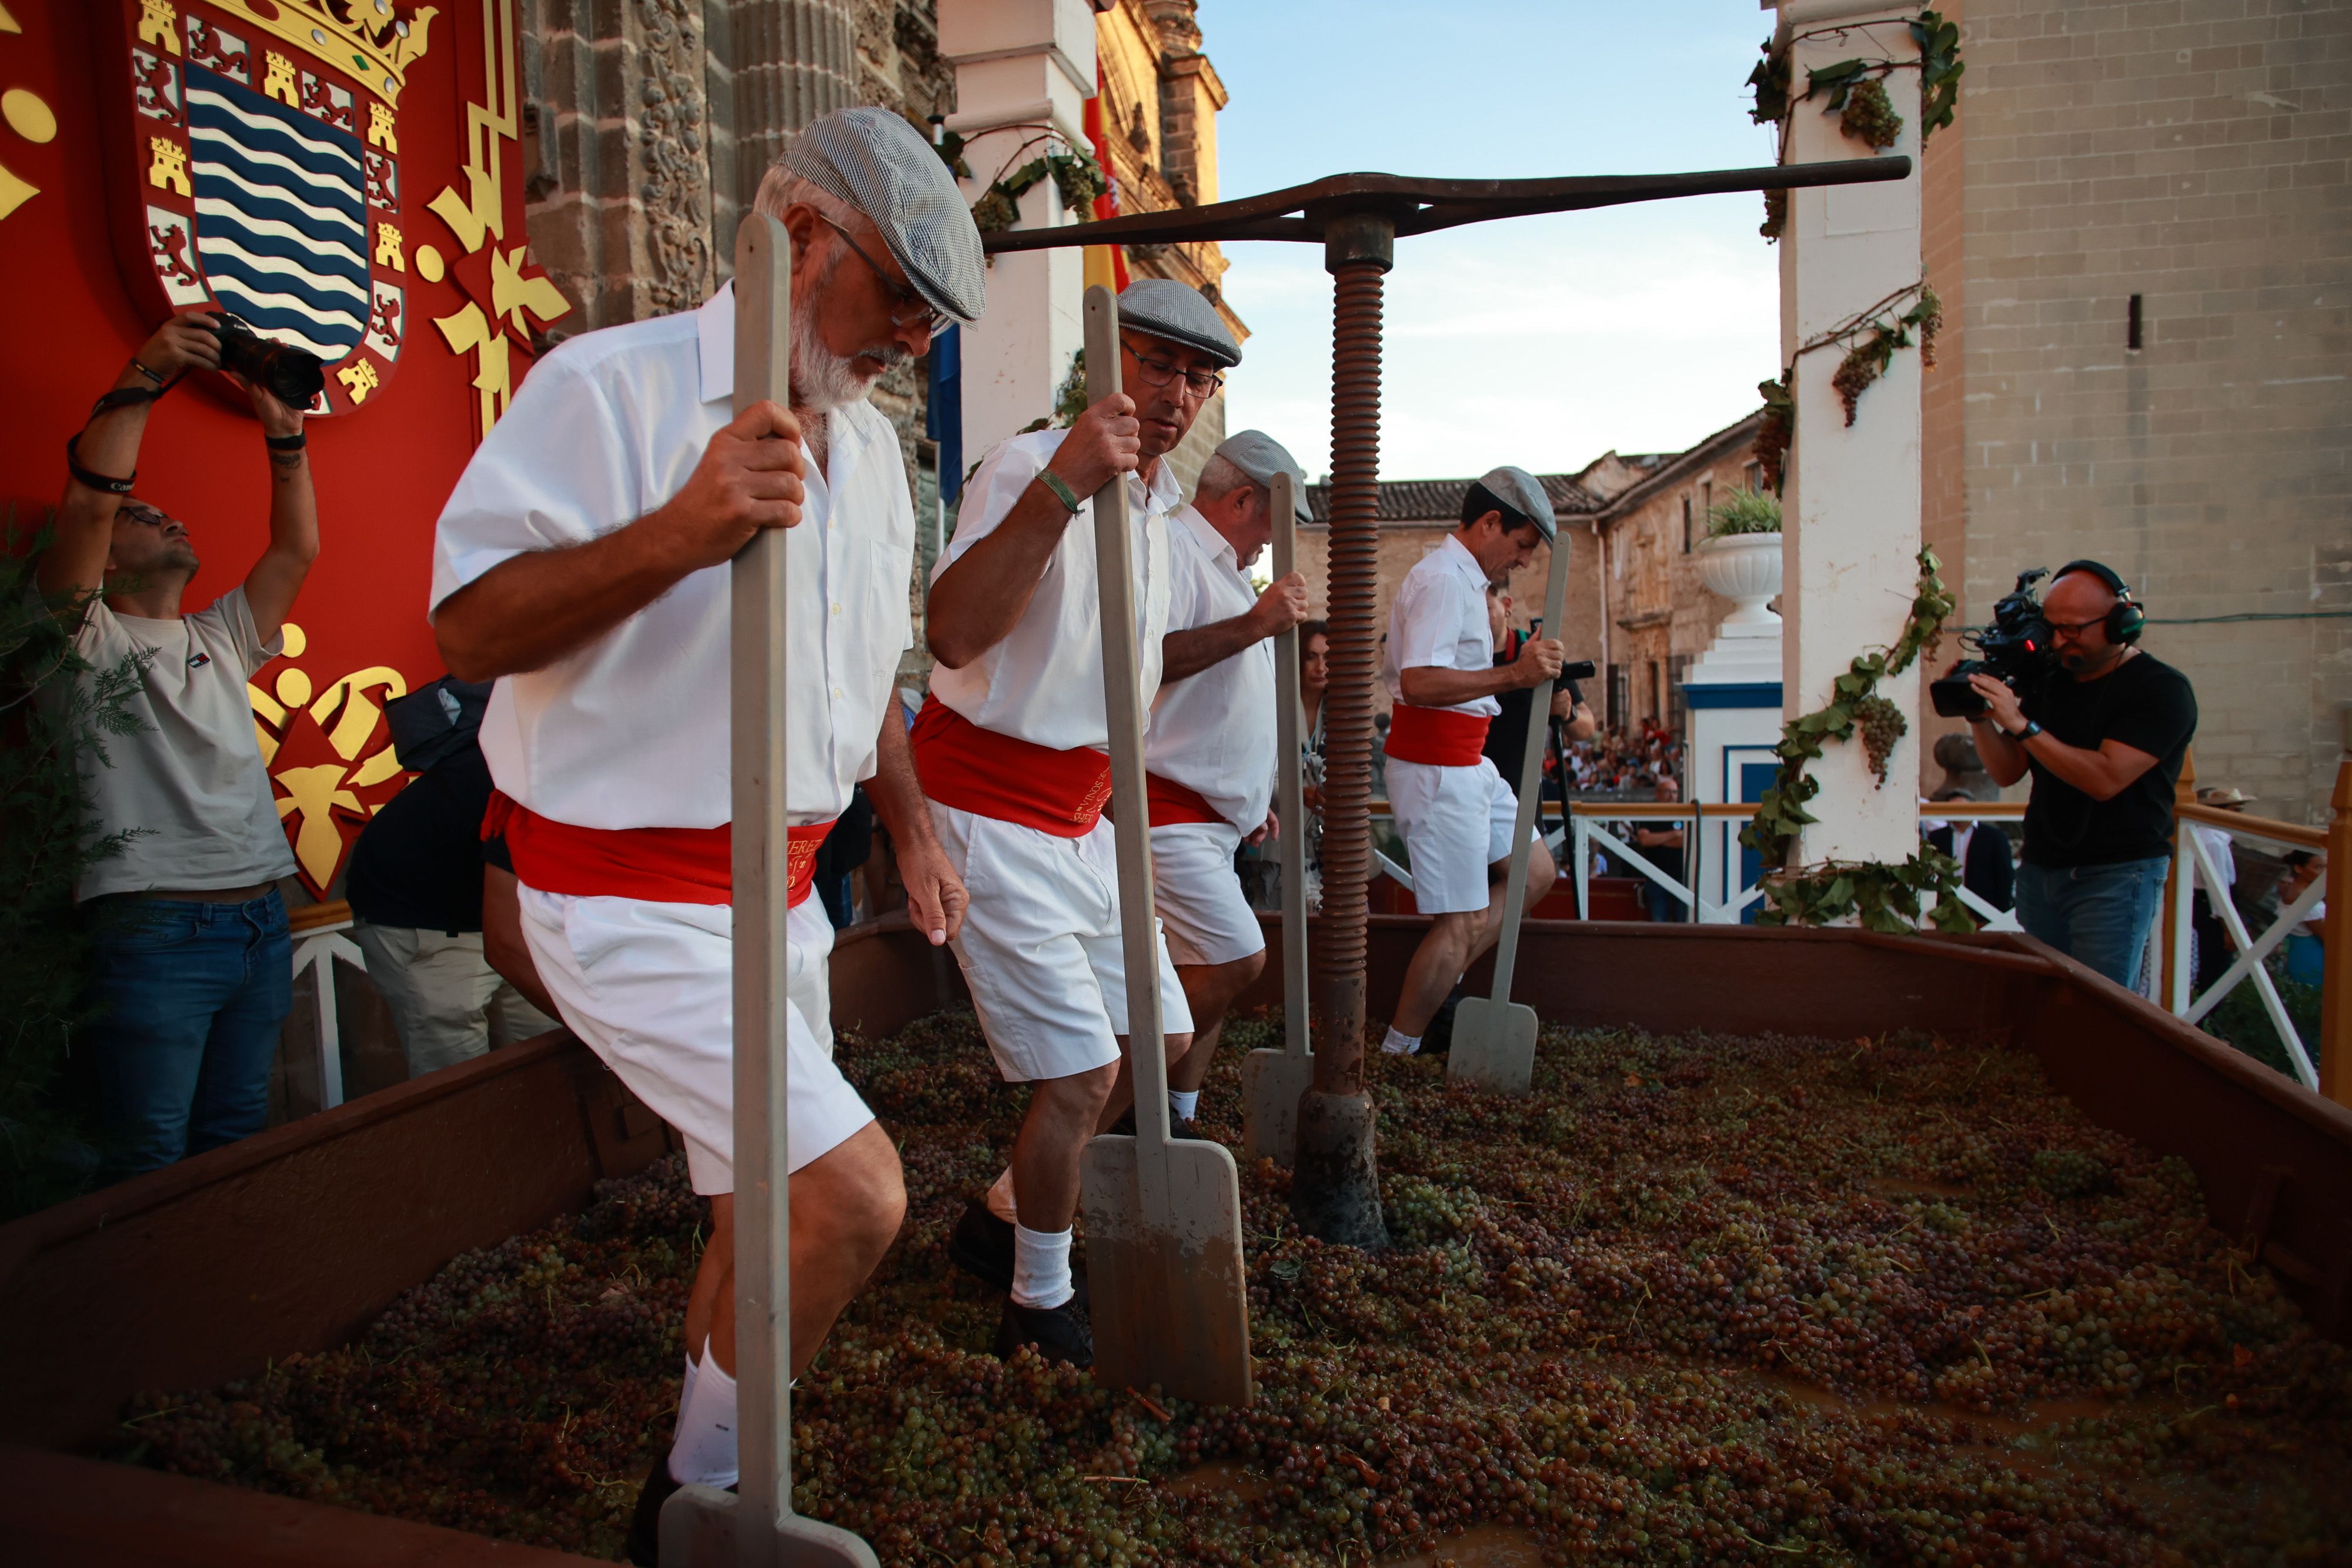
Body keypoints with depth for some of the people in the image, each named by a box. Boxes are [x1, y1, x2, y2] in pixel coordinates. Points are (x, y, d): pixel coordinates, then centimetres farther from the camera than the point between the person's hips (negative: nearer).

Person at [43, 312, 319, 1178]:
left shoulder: (220, 638, 21)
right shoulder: (86, 640, 3)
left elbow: (296, 550, 14)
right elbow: (85, 507, -13)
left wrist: (283, 433, 9)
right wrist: (140, 382, -15)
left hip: (262, 919, 6)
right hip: (154, 930, -6)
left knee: (236, 1142, 13)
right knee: (150, 1158, -4)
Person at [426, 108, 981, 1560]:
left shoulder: (869, 442, 12)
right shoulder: (613, 386, -13)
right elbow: (469, 627, -18)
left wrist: (912, 827, 19)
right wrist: (676, 532, -31)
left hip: (776, 886, 9)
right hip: (630, 895, -8)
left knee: (770, 1206, 17)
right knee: (855, 1191, -16)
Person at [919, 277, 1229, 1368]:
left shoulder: (1159, 503, 12)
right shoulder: (1026, 468, -17)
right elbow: (955, 634, -37)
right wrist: (1062, 485, -44)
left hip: (1082, 816, 9)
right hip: (992, 812, -9)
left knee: (1161, 1043, 13)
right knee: (1083, 1073, -8)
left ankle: (998, 1221, 30)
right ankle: (1042, 1310, 17)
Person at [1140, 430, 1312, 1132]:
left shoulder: (1222, 569, 23)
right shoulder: (1167, 549, -11)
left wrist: (1251, 799, 27)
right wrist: (1256, 624, -25)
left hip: (1208, 816, 11)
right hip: (1166, 809, -10)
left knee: (1211, 971, 10)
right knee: (1236, 958, -15)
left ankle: (1172, 1121, 20)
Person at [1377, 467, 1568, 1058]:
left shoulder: (1461, 579, 17)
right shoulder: (1443, 580, -17)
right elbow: (1418, 682, -30)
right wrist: (1514, 674, -31)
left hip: (1465, 764, 11)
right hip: (1436, 770, -11)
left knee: (1535, 871, 16)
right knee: (1464, 922, -6)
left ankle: (1440, 982, 18)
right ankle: (1394, 1054, 6)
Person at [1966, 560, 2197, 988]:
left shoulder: (2162, 689, -7)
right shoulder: (2049, 683, 11)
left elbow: (2105, 779, -20)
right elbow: (2007, 773, 10)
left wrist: (2021, 724, -22)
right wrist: (1981, 717, -7)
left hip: (2114, 877, -6)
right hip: (2040, 871, 6)